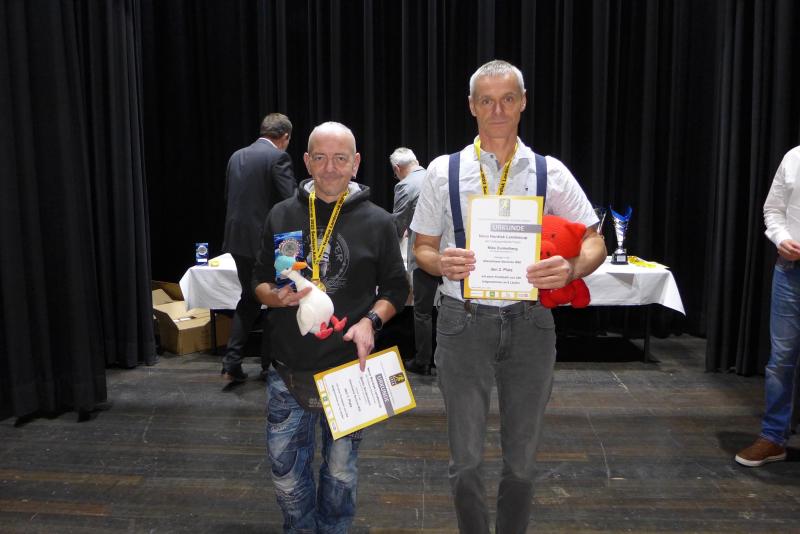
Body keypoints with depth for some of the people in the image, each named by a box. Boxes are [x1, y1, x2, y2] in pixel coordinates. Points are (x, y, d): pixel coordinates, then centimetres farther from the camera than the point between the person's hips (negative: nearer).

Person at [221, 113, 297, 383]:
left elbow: (230, 196, 16)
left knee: (249, 298, 20)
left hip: (238, 239, 7)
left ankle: (231, 364, 15)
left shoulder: (237, 156, 10)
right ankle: (271, 365, 21)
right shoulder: (278, 157, -11)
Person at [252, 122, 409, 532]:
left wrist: (371, 320, -16)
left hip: (347, 371, -1)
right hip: (288, 373, 2)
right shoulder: (282, 216, 3)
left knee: (340, 473, 14)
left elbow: (396, 289, 3)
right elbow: (260, 282, 9)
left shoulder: (377, 222, -2)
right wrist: (279, 297, -13)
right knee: (286, 472, 12)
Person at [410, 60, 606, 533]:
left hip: (529, 321, 1)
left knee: (522, 458, 14)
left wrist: (570, 269, -19)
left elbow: (595, 244, 4)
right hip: (464, 321, 0)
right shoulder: (443, 171, 2)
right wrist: (442, 263, -17)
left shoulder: (551, 173, 2)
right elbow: (422, 248, 7)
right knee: (466, 459, 8)